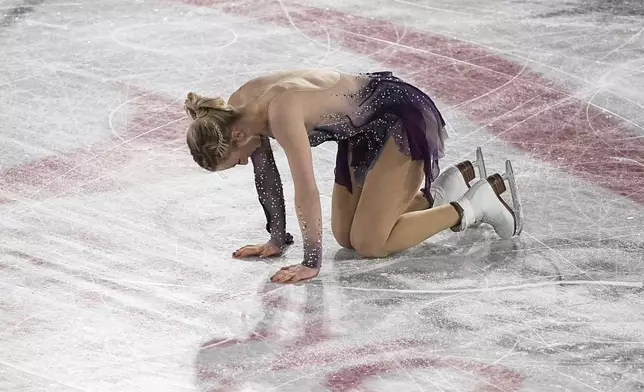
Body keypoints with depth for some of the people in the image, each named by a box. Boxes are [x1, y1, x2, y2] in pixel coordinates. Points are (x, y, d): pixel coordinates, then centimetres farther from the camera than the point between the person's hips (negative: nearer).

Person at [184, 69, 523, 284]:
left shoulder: (281, 113, -34)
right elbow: (265, 174, 5)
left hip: (403, 119, -9)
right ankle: (458, 180, 22)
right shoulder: (238, 109, -8)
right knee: (345, 236, 11)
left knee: (369, 244, -11)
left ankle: (476, 205, 3)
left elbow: (306, 191, -33)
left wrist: (312, 262, -25)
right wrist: (277, 239, 6)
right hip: (364, 128, 9)